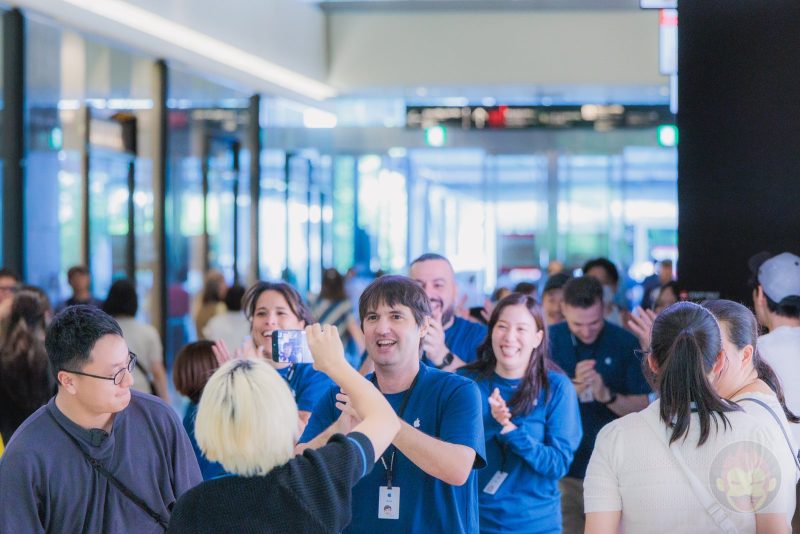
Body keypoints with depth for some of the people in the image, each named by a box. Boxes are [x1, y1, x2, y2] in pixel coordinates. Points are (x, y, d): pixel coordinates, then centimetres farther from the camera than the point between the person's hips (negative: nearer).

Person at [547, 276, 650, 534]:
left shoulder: (625, 343, -3)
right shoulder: (548, 340, -3)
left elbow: (641, 407, -2)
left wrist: (607, 395, -22)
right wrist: (575, 387, -24)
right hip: (563, 468, 0)